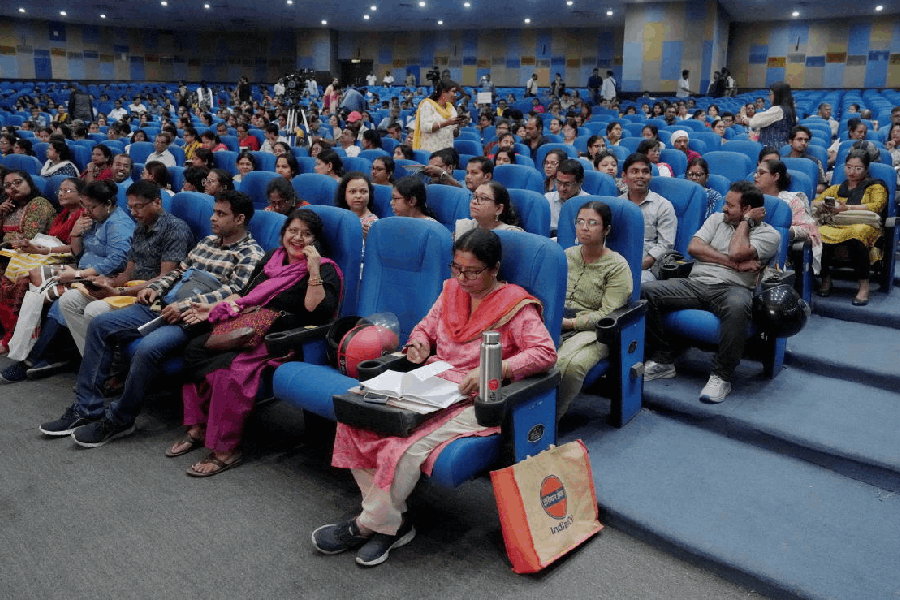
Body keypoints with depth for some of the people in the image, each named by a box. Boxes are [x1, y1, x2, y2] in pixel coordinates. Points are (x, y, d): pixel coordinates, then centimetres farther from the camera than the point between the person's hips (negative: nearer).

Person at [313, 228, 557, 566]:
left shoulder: (515, 304, -5)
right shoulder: (451, 290, 14)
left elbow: (546, 353, -14)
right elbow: (426, 328, 26)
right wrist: (418, 344, 1)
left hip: (473, 399, -6)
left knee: (408, 445, -30)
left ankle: (366, 525, -2)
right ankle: (392, 522, -5)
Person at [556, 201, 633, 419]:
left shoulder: (618, 266, -1)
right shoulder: (567, 255, 17)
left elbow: (607, 315, -9)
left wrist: (569, 322, -16)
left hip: (592, 331, -4)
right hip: (558, 323, 4)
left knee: (570, 364, -38)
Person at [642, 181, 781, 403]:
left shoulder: (768, 234, 8)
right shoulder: (717, 219, 22)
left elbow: (736, 252, -12)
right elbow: (694, 247, 5)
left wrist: (746, 221, 4)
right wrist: (734, 264, -4)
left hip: (732, 288, -4)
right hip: (695, 283, 5)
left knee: (737, 306, -42)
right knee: (645, 291, -18)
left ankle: (721, 376, -25)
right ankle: (663, 360, -8)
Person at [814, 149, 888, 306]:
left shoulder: (875, 187, 20)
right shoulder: (836, 189, 31)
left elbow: (877, 206, -1)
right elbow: (814, 203, 19)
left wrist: (846, 208, -16)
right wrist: (823, 206, -7)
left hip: (862, 225, -2)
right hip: (835, 226, 2)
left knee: (856, 234, -42)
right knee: (818, 233, -35)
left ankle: (864, 286, -31)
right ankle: (826, 279, -15)